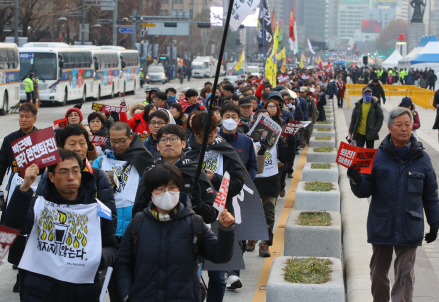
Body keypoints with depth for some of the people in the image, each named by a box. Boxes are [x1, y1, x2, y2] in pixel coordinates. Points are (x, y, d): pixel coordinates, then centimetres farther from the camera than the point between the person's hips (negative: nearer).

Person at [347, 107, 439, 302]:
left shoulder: (422, 159, 1)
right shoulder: (377, 157, -3)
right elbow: (365, 191, -2)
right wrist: (356, 180, -23)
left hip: (409, 228, 0)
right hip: (381, 226, 0)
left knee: (405, 275, -3)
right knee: (378, 273, 13)